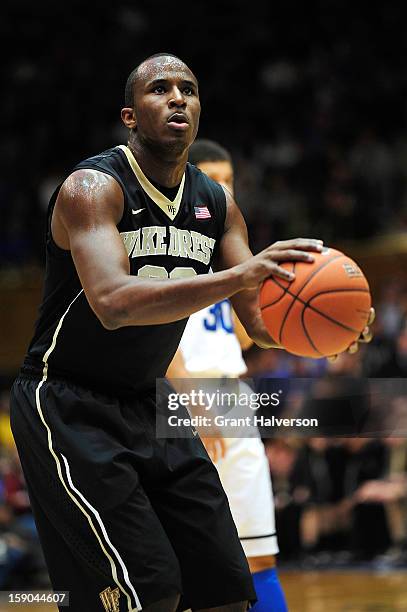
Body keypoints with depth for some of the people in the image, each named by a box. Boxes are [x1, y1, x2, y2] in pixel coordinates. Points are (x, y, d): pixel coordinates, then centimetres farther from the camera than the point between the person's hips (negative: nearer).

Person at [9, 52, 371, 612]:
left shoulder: (217, 204, 4)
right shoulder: (93, 186, -17)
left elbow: (262, 321, 4)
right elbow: (113, 303, -34)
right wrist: (239, 275, -43)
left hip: (147, 407, 7)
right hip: (68, 405, -7)